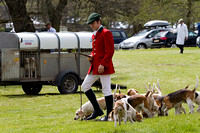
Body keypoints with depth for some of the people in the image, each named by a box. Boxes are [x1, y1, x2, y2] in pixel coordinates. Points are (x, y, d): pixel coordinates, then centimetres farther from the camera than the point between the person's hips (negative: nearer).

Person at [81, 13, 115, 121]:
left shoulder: (106, 33, -10)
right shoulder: (94, 35, 17)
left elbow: (110, 51, -15)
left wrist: (103, 64, -20)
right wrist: (91, 56, 6)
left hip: (104, 67, -10)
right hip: (95, 66, 10)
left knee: (106, 90, -6)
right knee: (85, 86, 7)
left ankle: (109, 115, 1)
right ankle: (97, 110, 14)